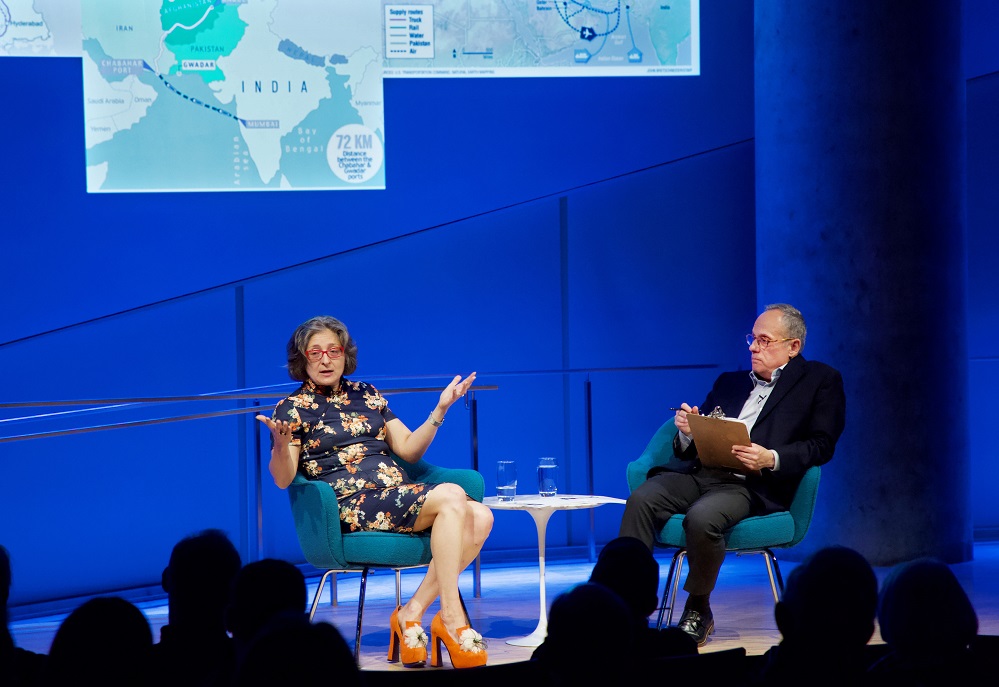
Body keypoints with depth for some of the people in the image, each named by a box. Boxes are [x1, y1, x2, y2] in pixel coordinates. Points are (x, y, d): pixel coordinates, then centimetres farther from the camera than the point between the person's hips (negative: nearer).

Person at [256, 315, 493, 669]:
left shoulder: (366, 396, 21)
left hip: (398, 496, 6)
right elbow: (282, 479, -5)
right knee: (452, 497, -29)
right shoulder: (293, 408, 6)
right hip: (350, 506, -6)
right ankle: (452, 619, -28)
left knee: (480, 517, -20)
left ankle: (412, 613, -20)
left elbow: (408, 449, 19)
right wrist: (281, 443, -26)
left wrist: (440, 409, 7)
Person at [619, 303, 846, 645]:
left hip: (752, 486, -5)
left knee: (702, 518, -35)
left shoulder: (820, 381, 13)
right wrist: (687, 432, -1)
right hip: (698, 472, 5)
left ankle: (699, 611, -12)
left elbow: (821, 445, 0)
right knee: (642, 499, -24)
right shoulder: (729, 382, 28)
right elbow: (687, 450, 24)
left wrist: (770, 459, -16)